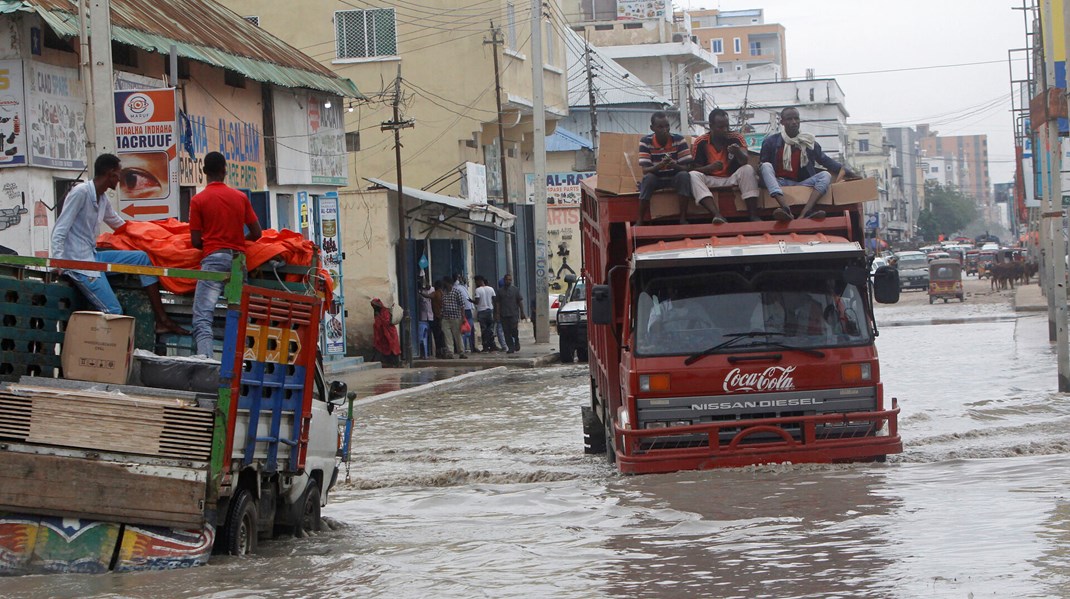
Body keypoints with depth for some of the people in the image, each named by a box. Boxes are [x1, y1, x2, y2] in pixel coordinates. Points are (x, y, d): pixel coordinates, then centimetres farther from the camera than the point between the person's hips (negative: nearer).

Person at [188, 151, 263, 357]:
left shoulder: (198, 200, 0)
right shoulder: (241, 197, 11)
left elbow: (195, 241, -1)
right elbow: (256, 233, 11)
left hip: (213, 258, -4)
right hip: (238, 259, 4)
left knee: (202, 318, -12)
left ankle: (206, 359, -32)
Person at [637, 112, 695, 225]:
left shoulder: (679, 140, -12)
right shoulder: (645, 142, -13)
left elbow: (686, 167, -15)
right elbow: (645, 170, -20)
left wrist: (675, 166, -39)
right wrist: (660, 165, -41)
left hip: (675, 178, 0)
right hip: (656, 179, 0)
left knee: (684, 176, -31)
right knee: (648, 178, -33)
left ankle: (683, 218, -28)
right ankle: (640, 221, -28)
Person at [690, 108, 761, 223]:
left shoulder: (736, 138, -4)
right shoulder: (701, 143, -4)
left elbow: (744, 161, -18)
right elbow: (696, 169, -4)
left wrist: (738, 152, -42)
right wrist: (710, 167, -26)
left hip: (732, 179, 0)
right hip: (711, 180, 0)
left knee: (748, 169, -28)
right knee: (693, 175, -29)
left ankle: (754, 216, -35)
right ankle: (717, 215, -48)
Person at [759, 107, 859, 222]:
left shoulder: (808, 143, 14)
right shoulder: (771, 142, 8)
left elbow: (825, 160, 15)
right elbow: (763, 165, 8)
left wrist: (849, 174, 8)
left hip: (800, 184, 2)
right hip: (778, 184, -2)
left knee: (825, 175, -20)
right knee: (766, 166, -29)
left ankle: (804, 213, -46)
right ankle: (785, 208, -55)